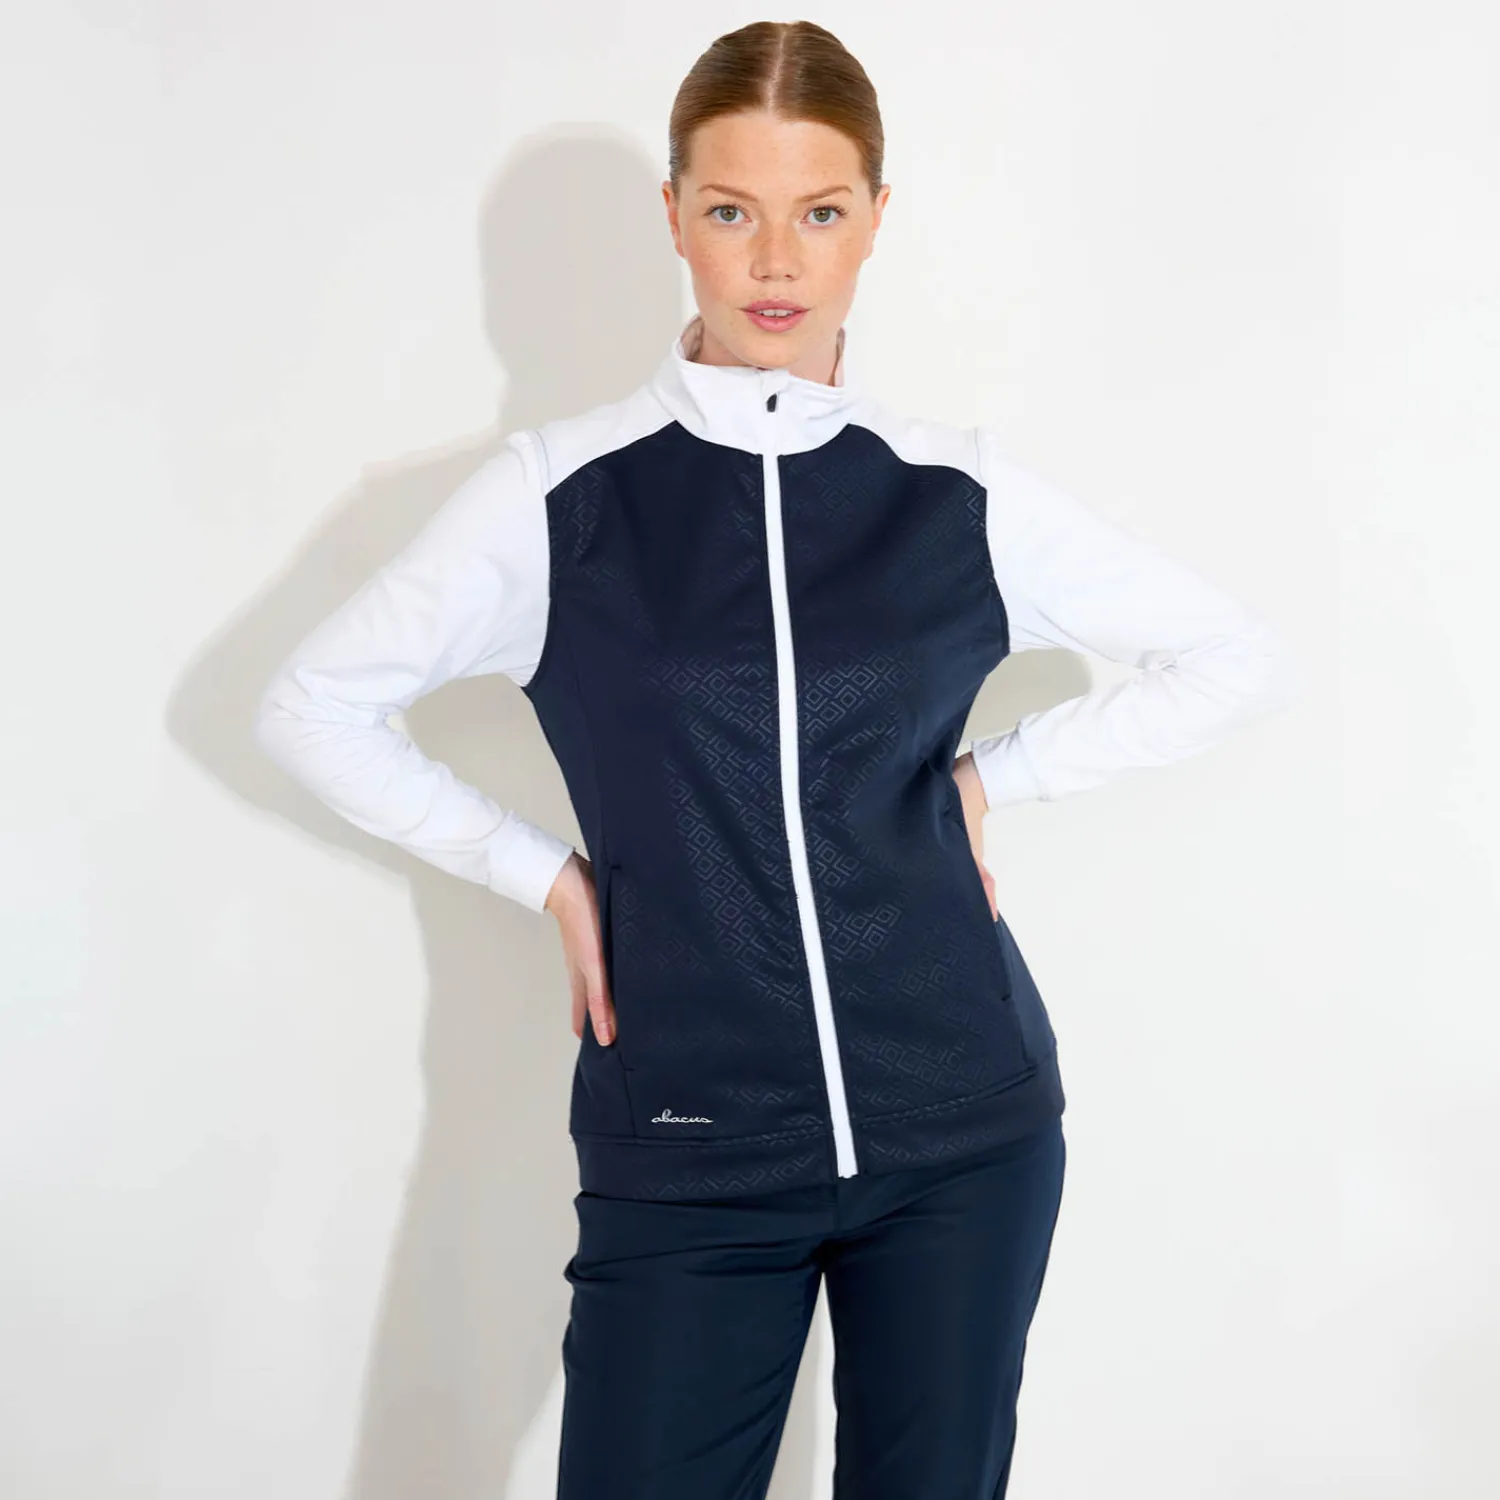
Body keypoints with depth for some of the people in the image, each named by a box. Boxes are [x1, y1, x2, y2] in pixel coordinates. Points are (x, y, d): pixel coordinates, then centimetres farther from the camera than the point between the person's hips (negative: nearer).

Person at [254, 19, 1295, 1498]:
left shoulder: (955, 494, 2)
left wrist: (992, 774, 3)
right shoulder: (563, 489, -1)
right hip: (687, 1151, -1)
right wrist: (544, 873, 1)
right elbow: (313, 705, 5)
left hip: (962, 1127, 2)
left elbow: (1239, 658, 11)